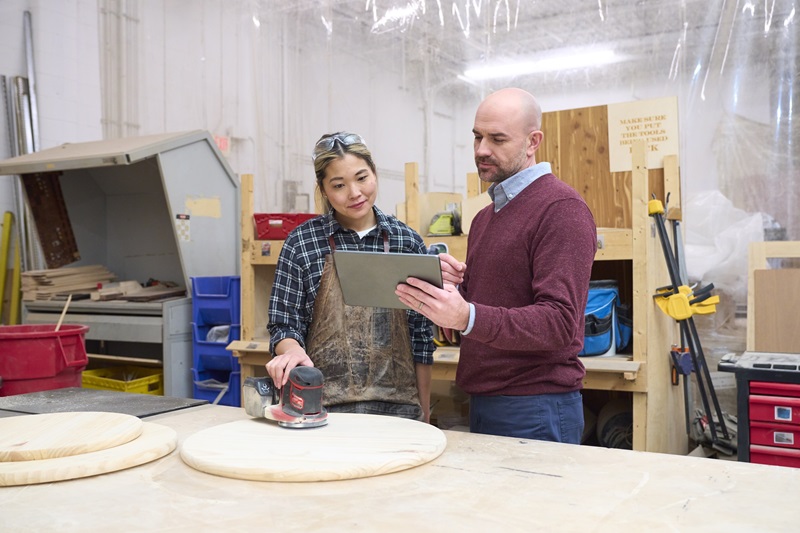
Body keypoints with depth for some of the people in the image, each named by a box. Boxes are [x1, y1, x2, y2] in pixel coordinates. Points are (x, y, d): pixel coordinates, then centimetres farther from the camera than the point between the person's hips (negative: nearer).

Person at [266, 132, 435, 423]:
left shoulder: (408, 242, 1)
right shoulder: (301, 243, -4)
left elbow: (421, 335, 5)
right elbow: (284, 324, 0)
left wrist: (424, 411, 8)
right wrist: (292, 350, -23)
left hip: (398, 405, 2)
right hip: (326, 405, -1)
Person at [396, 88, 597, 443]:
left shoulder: (562, 209, -12)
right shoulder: (485, 217, 17)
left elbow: (560, 323, -20)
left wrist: (468, 317, -32)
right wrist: (455, 286, -2)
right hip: (482, 402, 8)